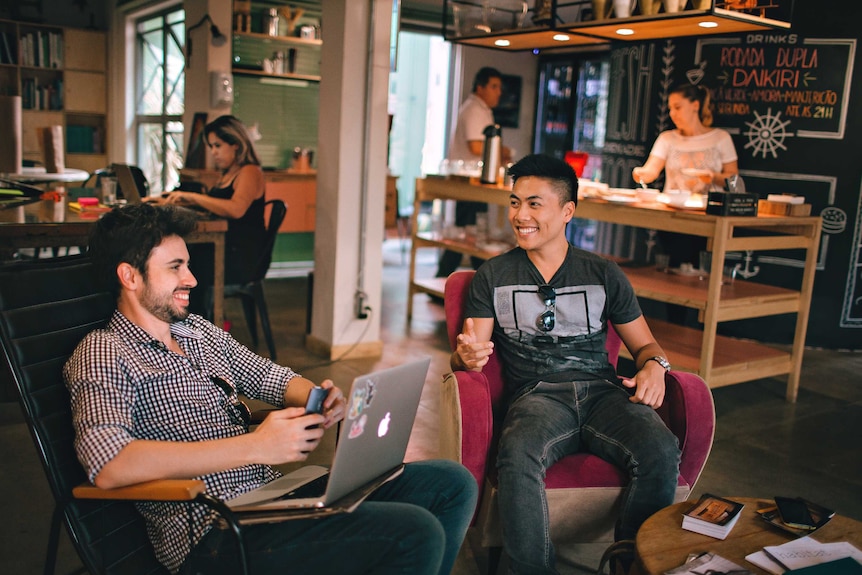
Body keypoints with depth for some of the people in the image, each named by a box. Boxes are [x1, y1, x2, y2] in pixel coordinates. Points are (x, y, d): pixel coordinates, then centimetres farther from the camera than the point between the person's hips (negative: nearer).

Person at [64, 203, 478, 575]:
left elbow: (271, 377, 23)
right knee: (417, 533, -24)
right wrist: (256, 446, -26)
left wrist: (321, 400, -3)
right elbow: (107, 465, -24)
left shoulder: (199, 331, 17)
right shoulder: (102, 354, -7)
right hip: (215, 532, -8)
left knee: (453, 484, 3)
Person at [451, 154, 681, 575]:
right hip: (537, 395, -1)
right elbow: (467, 353, 7)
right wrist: (468, 356, -19)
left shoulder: (604, 275, 16)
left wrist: (654, 366, -4)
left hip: (603, 391, 2)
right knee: (517, 457, -36)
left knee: (661, 452, -29)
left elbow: (643, 343, 21)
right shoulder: (493, 276, 13)